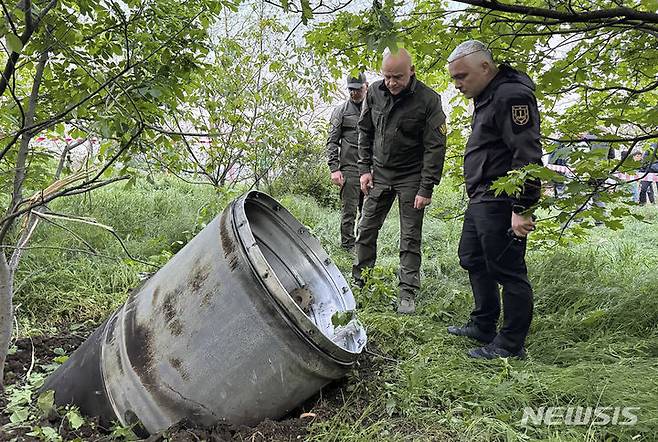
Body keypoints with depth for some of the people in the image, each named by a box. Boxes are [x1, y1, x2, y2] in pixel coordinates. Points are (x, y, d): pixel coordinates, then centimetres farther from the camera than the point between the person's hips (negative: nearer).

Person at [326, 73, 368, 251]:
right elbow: (332, 141, 0)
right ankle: (347, 247, 7)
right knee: (349, 211, -3)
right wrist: (334, 168, -10)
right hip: (349, 168, -3)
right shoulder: (341, 110, 3)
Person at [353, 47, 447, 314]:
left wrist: (426, 188, -16)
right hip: (380, 173, 4)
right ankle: (359, 282, 23)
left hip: (411, 177, -4)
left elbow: (435, 147, -14)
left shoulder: (428, 100, -16)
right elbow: (365, 131, 9)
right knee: (366, 229, 8)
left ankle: (407, 293, 10)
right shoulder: (375, 92, -3)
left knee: (410, 238, 1)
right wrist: (365, 169, 3)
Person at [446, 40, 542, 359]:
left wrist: (522, 209, -25)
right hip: (481, 201, 11)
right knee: (473, 260, 19)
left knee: (507, 271, -2)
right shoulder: (488, 97, 17)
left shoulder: (511, 96, -16)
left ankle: (511, 345, 11)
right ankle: (483, 326, 32)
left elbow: (527, 156, -22)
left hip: (500, 204, -11)